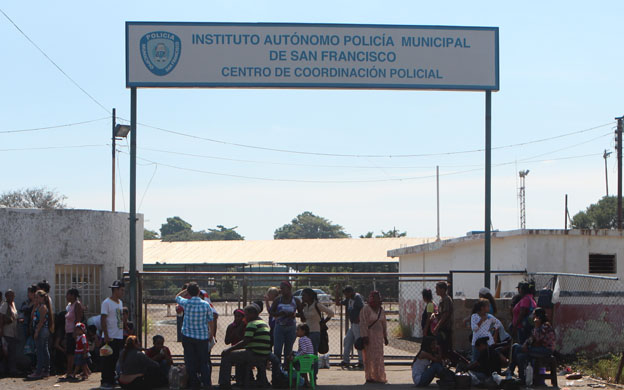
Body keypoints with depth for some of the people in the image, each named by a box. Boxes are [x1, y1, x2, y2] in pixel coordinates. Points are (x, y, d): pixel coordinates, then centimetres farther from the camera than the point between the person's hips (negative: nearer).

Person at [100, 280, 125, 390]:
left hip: (119, 337, 8)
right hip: (110, 337, -8)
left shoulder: (120, 302, 16)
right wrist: (106, 336, -17)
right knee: (107, 360, -5)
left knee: (115, 360, 10)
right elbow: (103, 320, -13)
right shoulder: (106, 302, -9)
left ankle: (112, 380, 17)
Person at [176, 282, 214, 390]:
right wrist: (211, 334, 12)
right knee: (204, 362, 7)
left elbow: (177, 297, 14)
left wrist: (187, 289, 14)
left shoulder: (186, 303, -8)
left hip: (187, 336, 0)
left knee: (190, 362, 8)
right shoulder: (206, 304, -6)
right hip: (203, 336, 0)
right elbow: (210, 320, 1)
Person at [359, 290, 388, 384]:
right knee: (369, 356, -5)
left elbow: (384, 324, 18)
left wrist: (385, 337, 17)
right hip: (369, 335, -6)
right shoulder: (366, 309, -9)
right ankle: (369, 377, -1)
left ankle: (378, 377, 12)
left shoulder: (381, 310, 12)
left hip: (379, 335, 6)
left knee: (378, 357, 7)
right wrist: (365, 337, -19)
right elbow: (363, 324, -13)